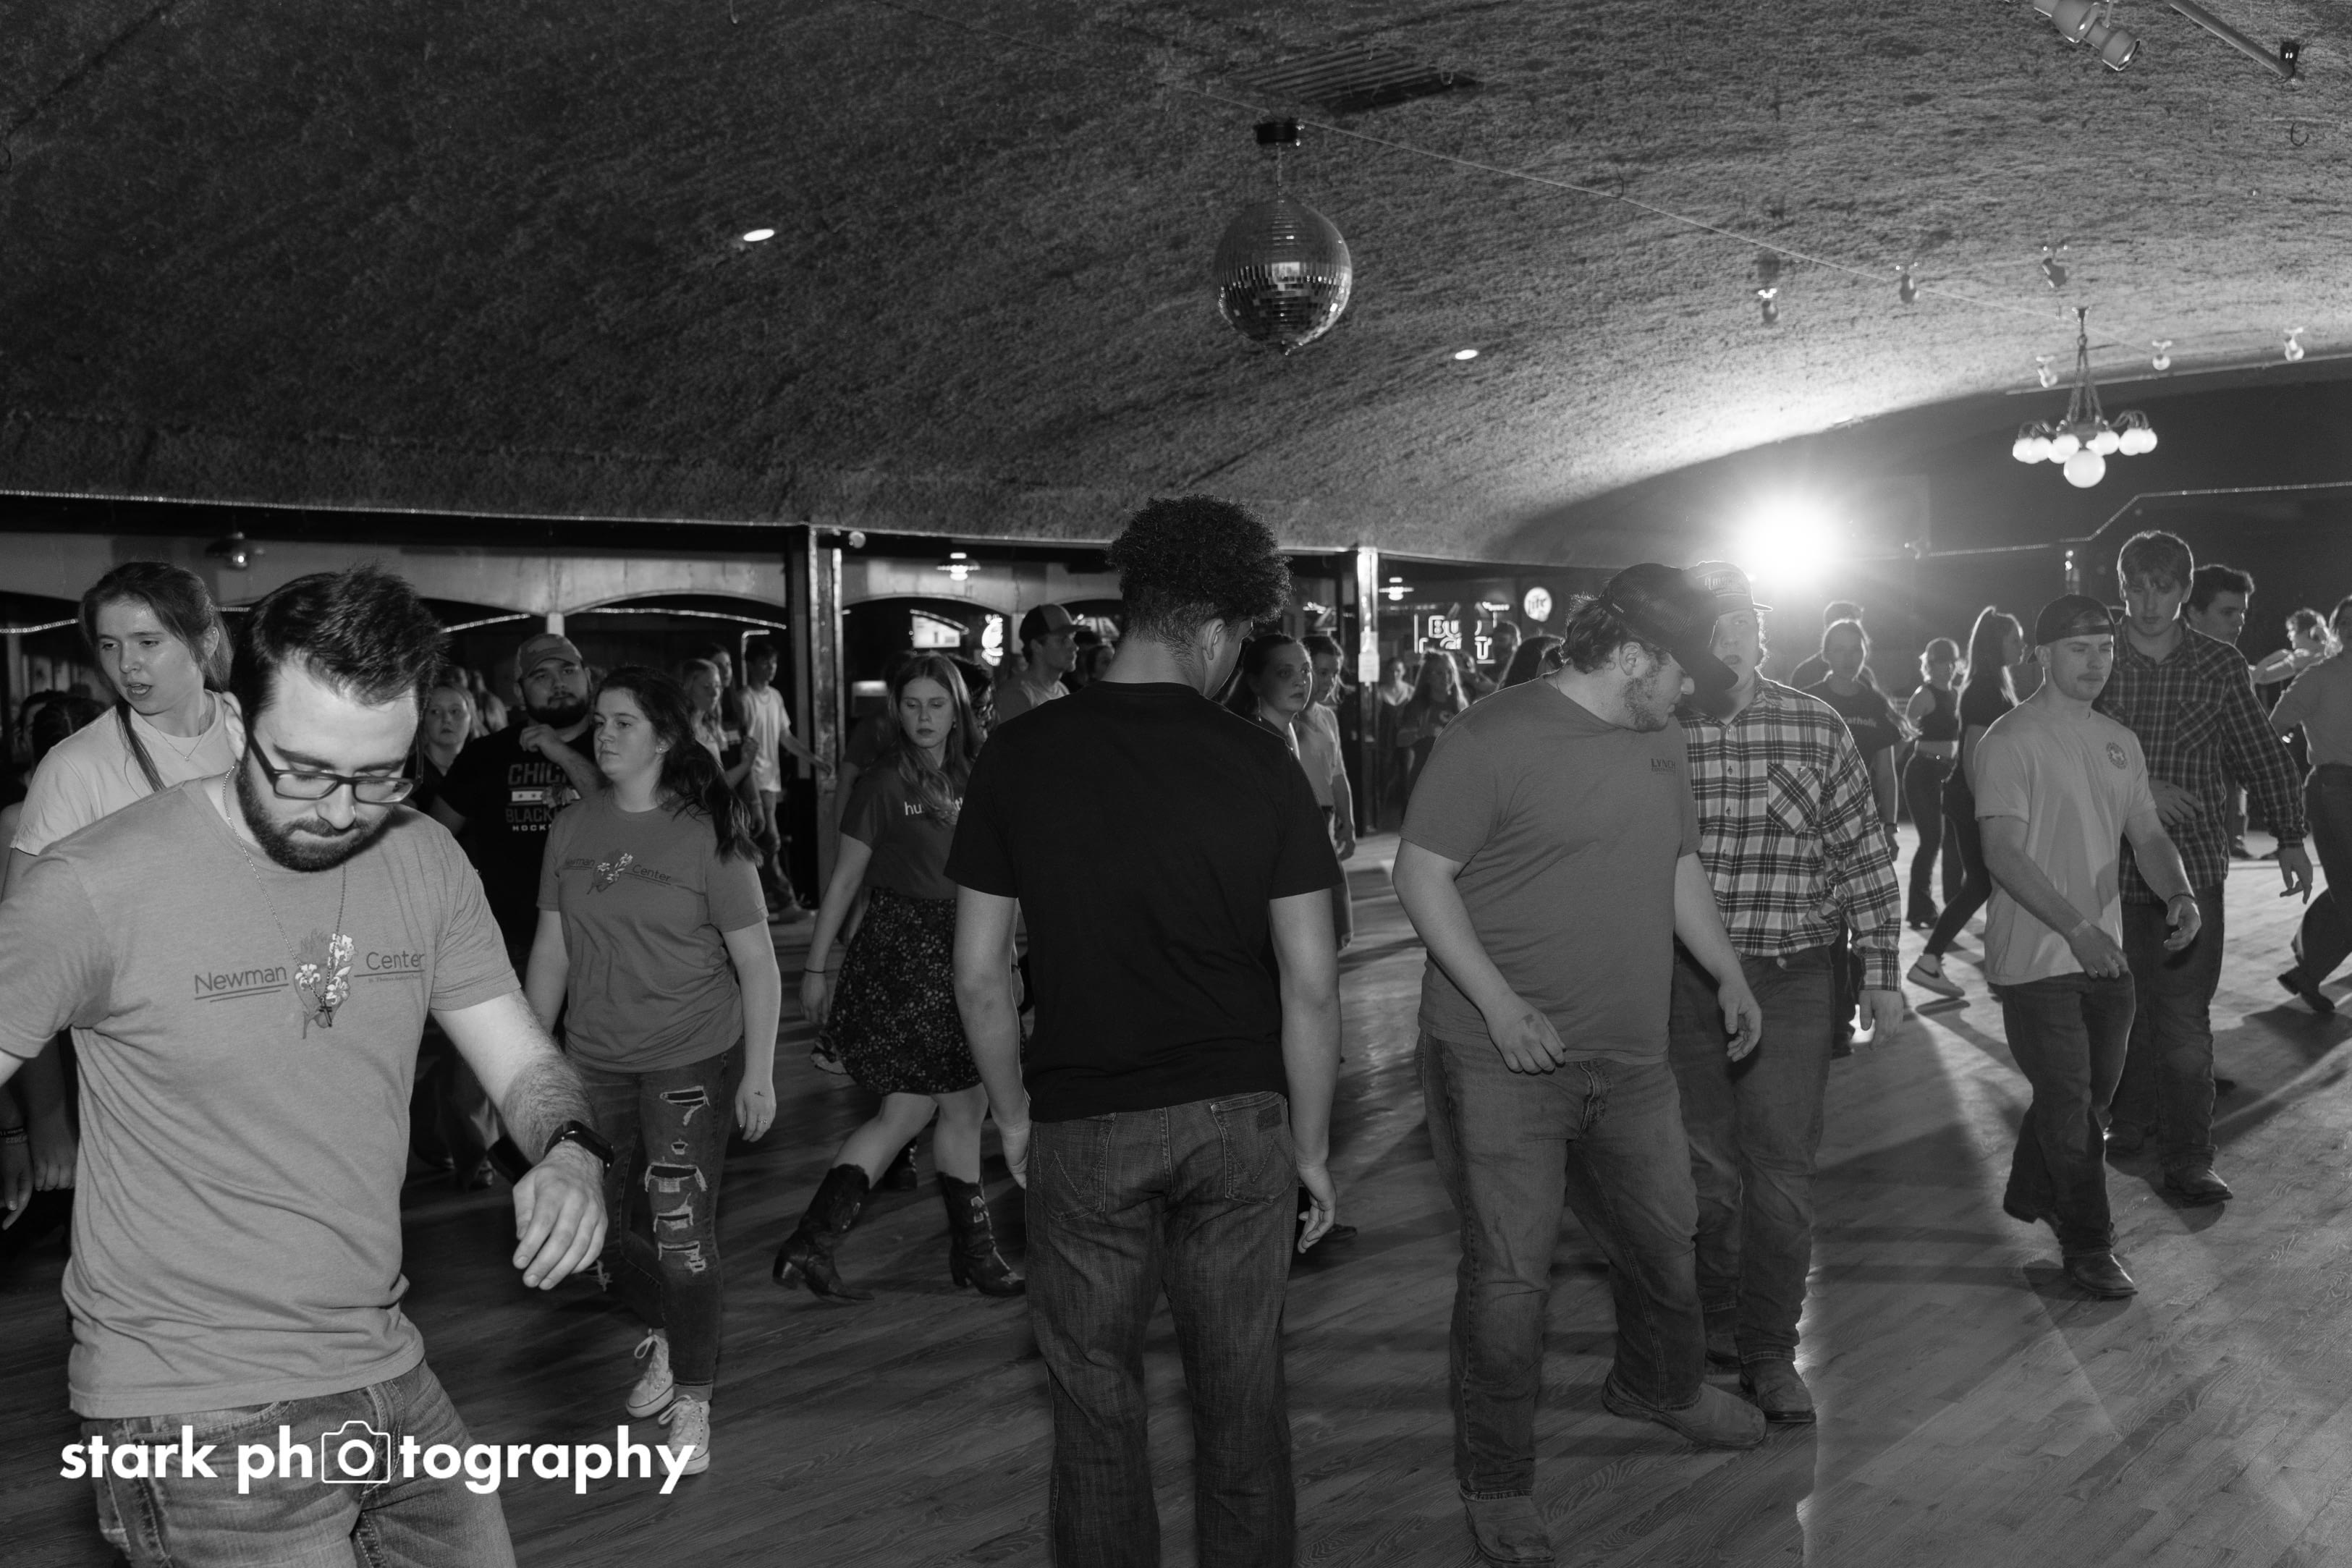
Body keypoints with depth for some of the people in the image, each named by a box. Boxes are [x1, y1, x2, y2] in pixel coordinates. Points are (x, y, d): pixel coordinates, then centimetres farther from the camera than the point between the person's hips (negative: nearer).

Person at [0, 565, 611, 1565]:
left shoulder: (425, 863, 0)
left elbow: (521, 1061, 4)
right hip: (197, 1410, -5)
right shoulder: (97, 885, -15)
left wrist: (568, 1151, -17)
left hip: (389, 1371, 5)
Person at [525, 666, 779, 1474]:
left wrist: (759, 1073, -10)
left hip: (693, 1058, -4)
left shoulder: (707, 835, -10)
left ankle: (691, 1400, 17)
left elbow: (757, 961, -8)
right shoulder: (571, 830, 2)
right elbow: (551, 949, 9)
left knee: (682, 1236, -4)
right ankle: (661, 1328, 40)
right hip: (593, 1059, 5)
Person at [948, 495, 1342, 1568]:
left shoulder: (1020, 757, -6)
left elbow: (978, 975, -3)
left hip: (1082, 1127, 0)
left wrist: (1013, 1112, 11)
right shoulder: (1260, 764, -7)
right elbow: (1311, 983, -6)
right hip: (1239, 1118, 0)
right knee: (1243, 1397, 15)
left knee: (1098, 1407, 13)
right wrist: (1312, 1146, 5)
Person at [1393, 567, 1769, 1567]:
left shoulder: (1660, 741, 10)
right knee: (1510, 1277, 0)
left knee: (1663, 1238, 21)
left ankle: (1659, 1387, 50)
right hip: (1503, 1063, -7)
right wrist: (1500, 1003, -22)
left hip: (1630, 1060, 7)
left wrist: (1729, 975, 17)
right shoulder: (1494, 738, -15)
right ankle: (1496, 1484, 18)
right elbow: (1420, 875, -15)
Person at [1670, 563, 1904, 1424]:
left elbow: (1866, 858, 3)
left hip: (1793, 980, 0)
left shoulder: (1819, 728, -1)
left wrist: (1881, 973, 0)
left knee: (1781, 1173, 2)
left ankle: (1769, 1352, 15)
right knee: (1703, 1165, 11)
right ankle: (1714, 1322, 31)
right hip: (1682, 980, 0)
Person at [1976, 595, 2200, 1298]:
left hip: (2105, 953, 7)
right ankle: (2088, 1245, 12)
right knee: (2069, 1102, -1)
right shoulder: (2012, 740, -12)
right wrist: (2077, 928, -26)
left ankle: (2031, 1193, 38)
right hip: (2036, 957, -7)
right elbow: (2003, 852, -19)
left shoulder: (2119, 743, 11)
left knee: (2092, 1091, 16)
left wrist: (2180, 893, -11)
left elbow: (2147, 835, 10)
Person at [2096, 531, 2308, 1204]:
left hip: (2194, 864, -1)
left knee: (2185, 1015, -3)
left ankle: (2187, 1159, 3)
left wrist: (2290, 837, 11)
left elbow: (2262, 756, 10)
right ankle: (2132, 1118, 30)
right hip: (2114, 864, 1)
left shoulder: (2220, 666, 1)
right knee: (2125, 1004, 11)